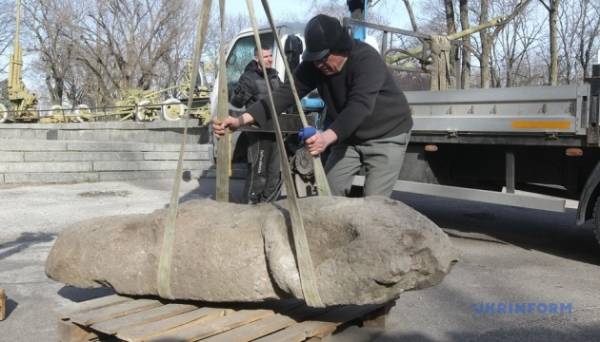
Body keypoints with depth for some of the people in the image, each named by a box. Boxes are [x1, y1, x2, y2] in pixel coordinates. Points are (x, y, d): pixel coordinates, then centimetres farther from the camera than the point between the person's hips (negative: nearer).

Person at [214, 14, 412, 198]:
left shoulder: (367, 59, -29)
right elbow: (286, 93, -21)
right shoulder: (313, 65, -12)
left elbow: (360, 105, -43)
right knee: (329, 192, 3)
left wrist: (328, 136, -60)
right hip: (349, 137, 6)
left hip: (387, 136, -6)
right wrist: (242, 119, -33)